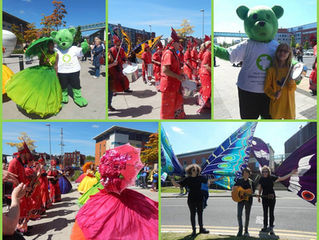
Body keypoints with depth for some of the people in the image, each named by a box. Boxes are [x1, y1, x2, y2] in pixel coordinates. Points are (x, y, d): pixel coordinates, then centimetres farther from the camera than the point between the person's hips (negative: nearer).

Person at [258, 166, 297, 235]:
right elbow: (260, 189, 8)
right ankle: (265, 226, 18)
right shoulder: (261, 179, 0)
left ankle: (271, 228, 6)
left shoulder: (272, 177, -6)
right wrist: (258, 197, 8)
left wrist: (291, 174, -7)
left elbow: (282, 178, -3)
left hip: (271, 197, -2)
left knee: (271, 213, 1)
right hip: (264, 197, 2)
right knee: (265, 213, 8)